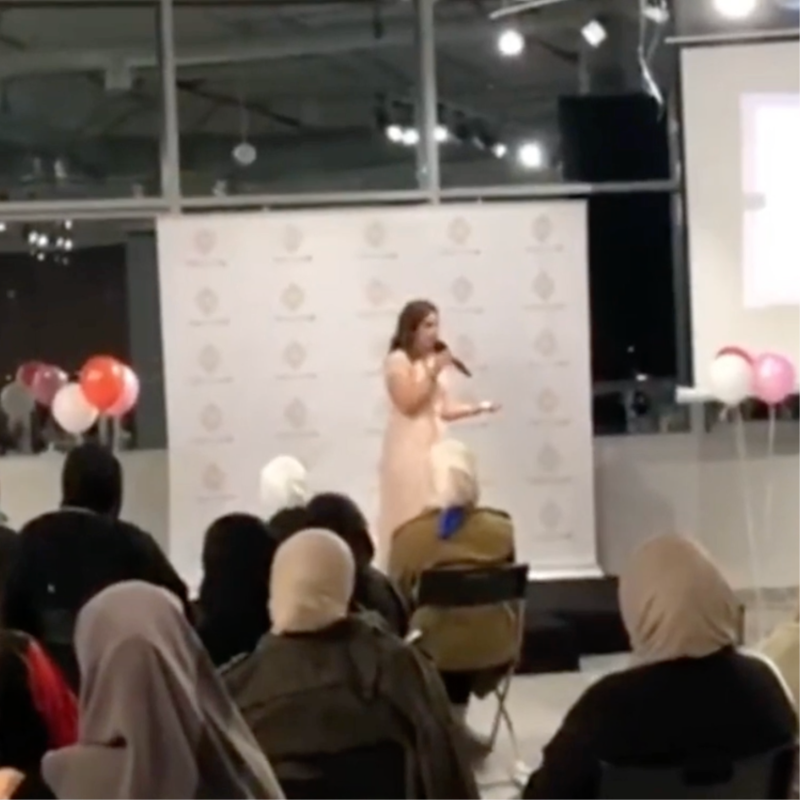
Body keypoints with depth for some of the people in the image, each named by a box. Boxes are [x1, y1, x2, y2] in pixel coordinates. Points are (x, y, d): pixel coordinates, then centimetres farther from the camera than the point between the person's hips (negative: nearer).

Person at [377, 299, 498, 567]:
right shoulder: (398, 360, -8)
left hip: (434, 444, 7)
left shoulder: (433, 359, 14)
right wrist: (434, 373, -19)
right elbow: (408, 404, -18)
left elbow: (443, 409, 15)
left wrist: (477, 408, 3)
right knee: (410, 516, -8)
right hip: (409, 448, -7)